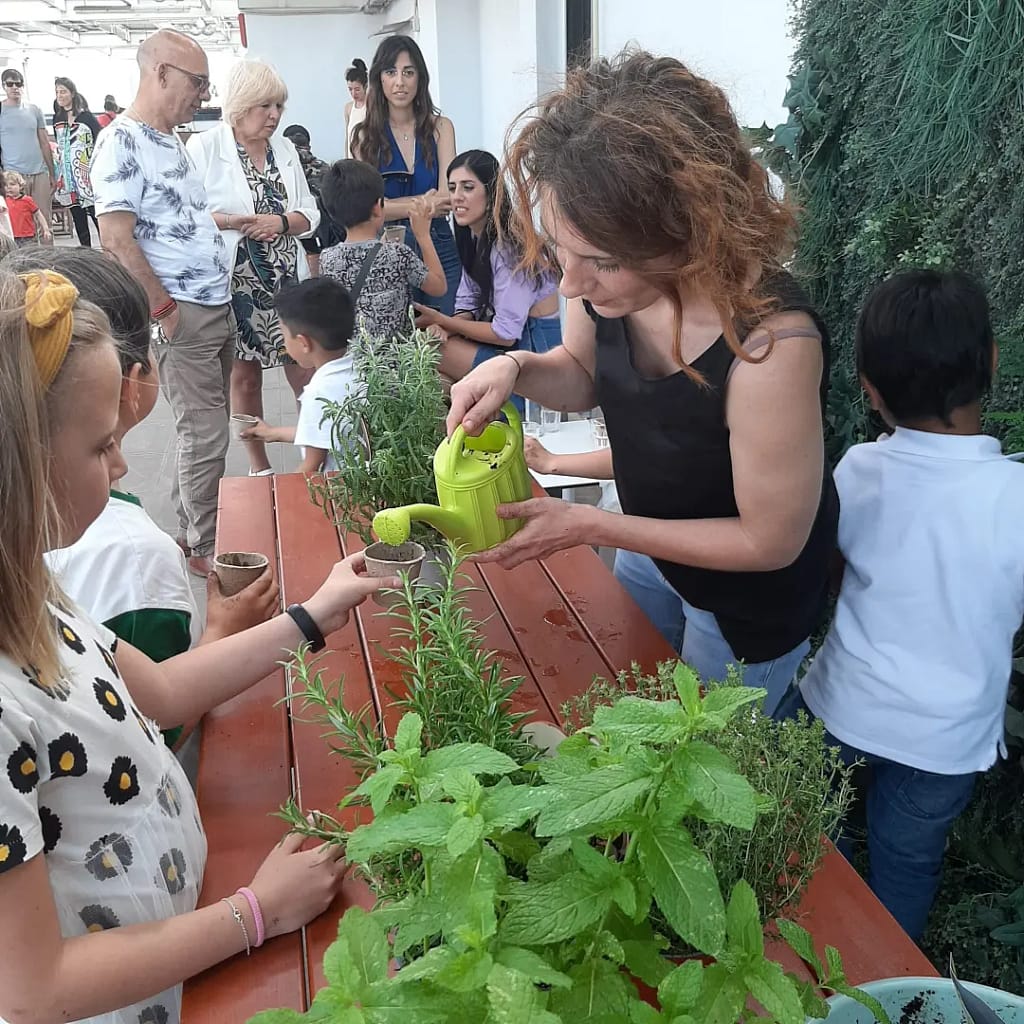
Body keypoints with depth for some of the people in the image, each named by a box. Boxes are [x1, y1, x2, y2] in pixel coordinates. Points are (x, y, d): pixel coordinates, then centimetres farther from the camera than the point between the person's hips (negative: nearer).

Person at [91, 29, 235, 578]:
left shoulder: (171, 141, 16)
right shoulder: (122, 142, -13)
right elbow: (116, 239, -19)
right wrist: (163, 307, -17)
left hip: (218, 306, 9)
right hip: (183, 316, -9)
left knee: (205, 427, 15)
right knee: (206, 435, -4)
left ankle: (189, 529, 28)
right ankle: (204, 549, 11)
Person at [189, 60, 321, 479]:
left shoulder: (285, 149, 12)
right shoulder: (205, 147, -5)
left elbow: (310, 214, 10)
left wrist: (280, 221, -10)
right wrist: (231, 221, -23)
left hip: (288, 282, 4)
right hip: (236, 284, -4)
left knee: (305, 372, 3)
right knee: (245, 377, 7)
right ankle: (259, 467, 20)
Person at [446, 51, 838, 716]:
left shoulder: (771, 344, -41)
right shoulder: (609, 268, -23)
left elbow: (770, 542, -27)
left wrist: (586, 526, -27)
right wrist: (515, 369, -23)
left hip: (748, 595, -6)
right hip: (650, 543, 6)